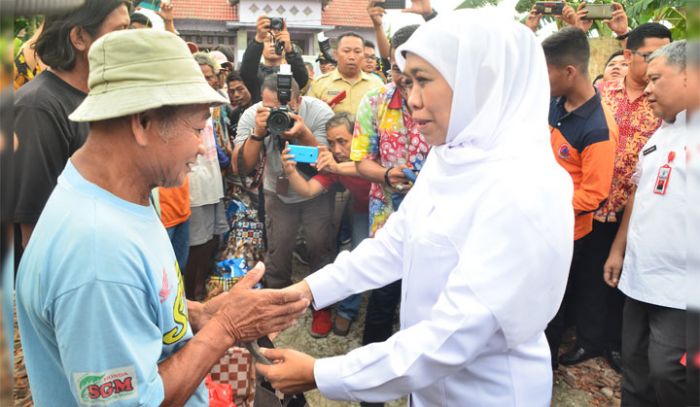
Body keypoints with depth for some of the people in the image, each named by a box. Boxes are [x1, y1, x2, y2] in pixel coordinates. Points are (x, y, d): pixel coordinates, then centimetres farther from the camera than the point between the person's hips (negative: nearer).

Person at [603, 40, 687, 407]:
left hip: (680, 288, -7)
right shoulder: (659, 134, 14)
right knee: (635, 371, 18)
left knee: (667, 374, 0)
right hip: (639, 278, 8)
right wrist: (618, 250, 18)